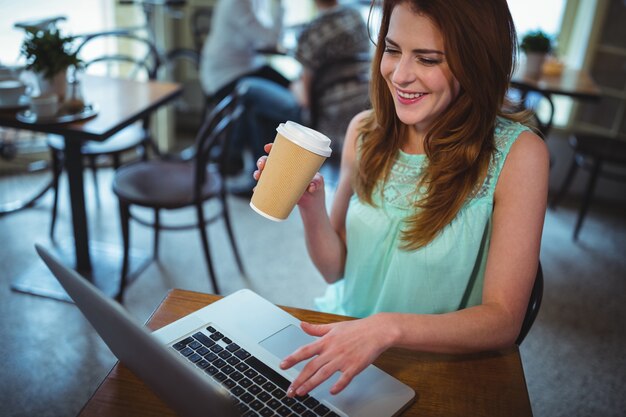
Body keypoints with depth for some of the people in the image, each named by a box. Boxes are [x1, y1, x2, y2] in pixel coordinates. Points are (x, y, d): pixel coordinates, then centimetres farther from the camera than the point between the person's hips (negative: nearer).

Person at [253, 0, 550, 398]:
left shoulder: (517, 153, -16)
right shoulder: (365, 130, -5)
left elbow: (504, 320, -17)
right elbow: (335, 270, 1)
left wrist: (388, 328, -32)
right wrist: (311, 207, -18)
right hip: (342, 341, 4)